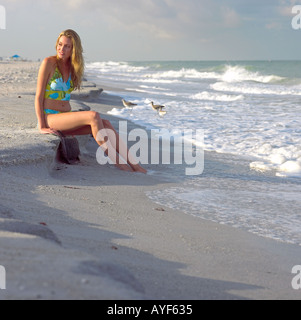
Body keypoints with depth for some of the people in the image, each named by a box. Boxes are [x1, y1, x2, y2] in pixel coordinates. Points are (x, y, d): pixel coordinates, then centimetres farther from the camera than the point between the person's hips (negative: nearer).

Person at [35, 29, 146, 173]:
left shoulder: (72, 68, 13)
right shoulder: (49, 63, -6)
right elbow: (39, 96, -9)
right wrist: (42, 127, -14)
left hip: (65, 119, 6)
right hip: (50, 118, -6)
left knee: (105, 124, -17)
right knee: (94, 116, -27)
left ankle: (134, 165, -23)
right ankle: (118, 163, -27)